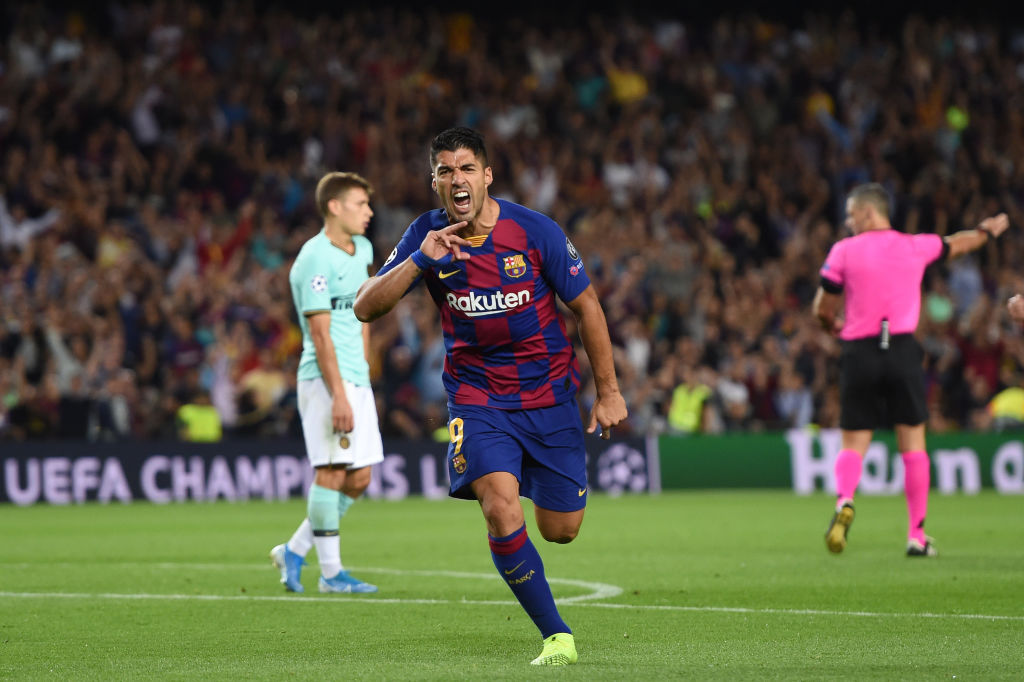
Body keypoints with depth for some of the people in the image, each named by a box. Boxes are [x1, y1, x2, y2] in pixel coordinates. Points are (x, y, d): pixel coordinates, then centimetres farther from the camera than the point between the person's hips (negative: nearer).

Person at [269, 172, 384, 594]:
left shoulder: (362, 250, 14)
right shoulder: (316, 260, -13)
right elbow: (320, 333, -17)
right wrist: (339, 395, -21)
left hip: (356, 378, 9)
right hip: (325, 379, -9)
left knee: (360, 477, 6)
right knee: (332, 470, -9)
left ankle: (294, 551, 16)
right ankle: (331, 572, -3)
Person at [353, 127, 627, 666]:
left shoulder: (535, 231, -13)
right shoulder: (426, 236, -8)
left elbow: (586, 306, -2)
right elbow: (365, 308, -13)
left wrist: (608, 392, 0)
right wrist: (419, 261, -28)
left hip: (549, 394, 0)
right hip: (476, 396, 0)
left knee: (560, 531, 5)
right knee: (501, 512, -23)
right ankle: (557, 636, -11)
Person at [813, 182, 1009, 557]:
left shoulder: (843, 251, -1)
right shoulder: (916, 246, 6)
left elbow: (823, 310, 3)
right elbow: (958, 244, 28)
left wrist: (835, 326, 27)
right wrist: (987, 231, 49)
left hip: (859, 354, -1)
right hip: (903, 351, 1)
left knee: (853, 444, 2)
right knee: (913, 444, 7)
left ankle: (844, 501, -27)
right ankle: (916, 535, 6)